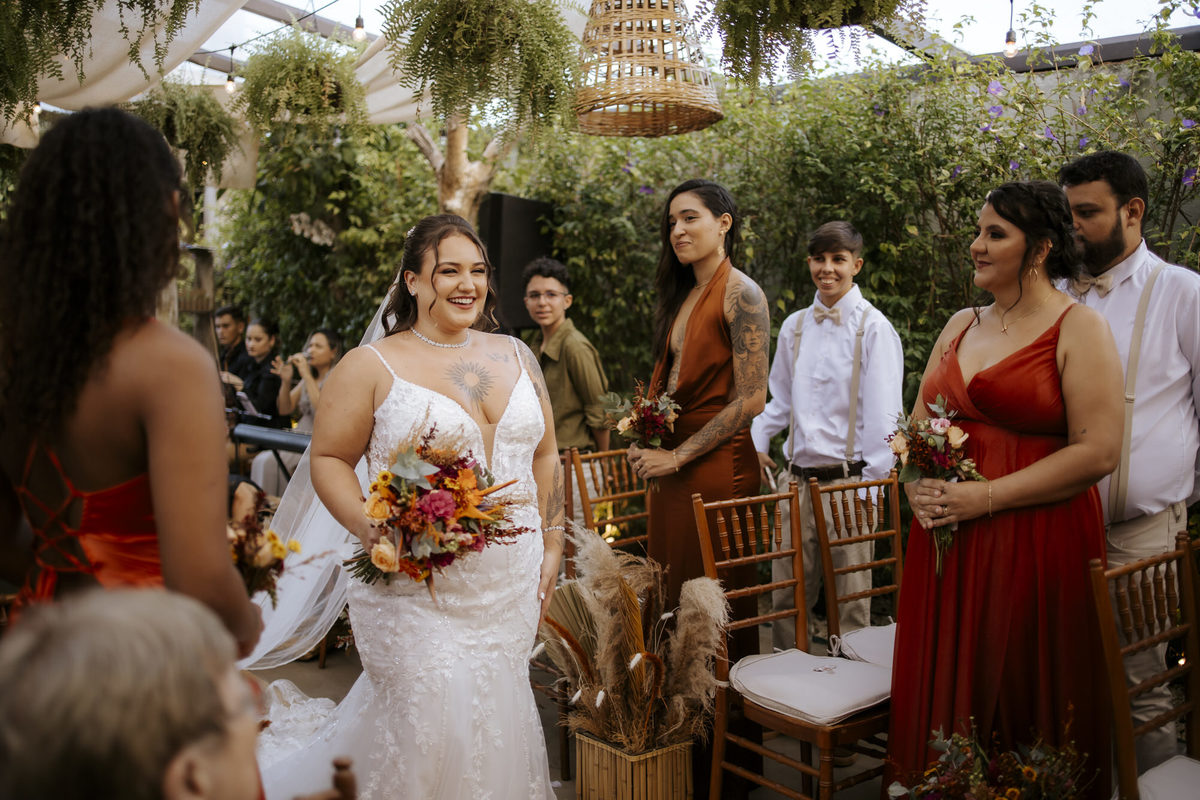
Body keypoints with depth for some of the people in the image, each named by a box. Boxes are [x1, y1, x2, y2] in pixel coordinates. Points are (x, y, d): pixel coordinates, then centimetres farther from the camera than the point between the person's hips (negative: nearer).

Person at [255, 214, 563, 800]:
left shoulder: (515, 356, 10)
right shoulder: (372, 367, -4)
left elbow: (544, 456, 14)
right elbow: (328, 458, -2)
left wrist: (552, 544, 10)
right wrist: (369, 528, -17)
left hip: (511, 585, 5)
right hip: (417, 589, -4)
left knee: (499, 712, 13)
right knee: (433, 718, -5)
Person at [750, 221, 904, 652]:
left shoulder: (873, 328, -5)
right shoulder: (794, 327, 11)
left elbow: (883, 415, -6)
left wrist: (871, 484, -10)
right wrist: (757, 444, 6)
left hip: (848, 480, -4)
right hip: (797, 478, 5)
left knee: (850, 598, 4)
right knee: (786, 595, 9)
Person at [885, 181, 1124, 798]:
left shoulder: (1078, 327, -5)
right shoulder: (961, 325, 13)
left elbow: (1097, 451, -14)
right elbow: (918, 423, 19)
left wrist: (985, 497, -18)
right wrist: (917, 483, -2)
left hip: (1035, 542, -5)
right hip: (945, 540, 6)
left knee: (1017, 698, 5)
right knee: (944, 690, 11)